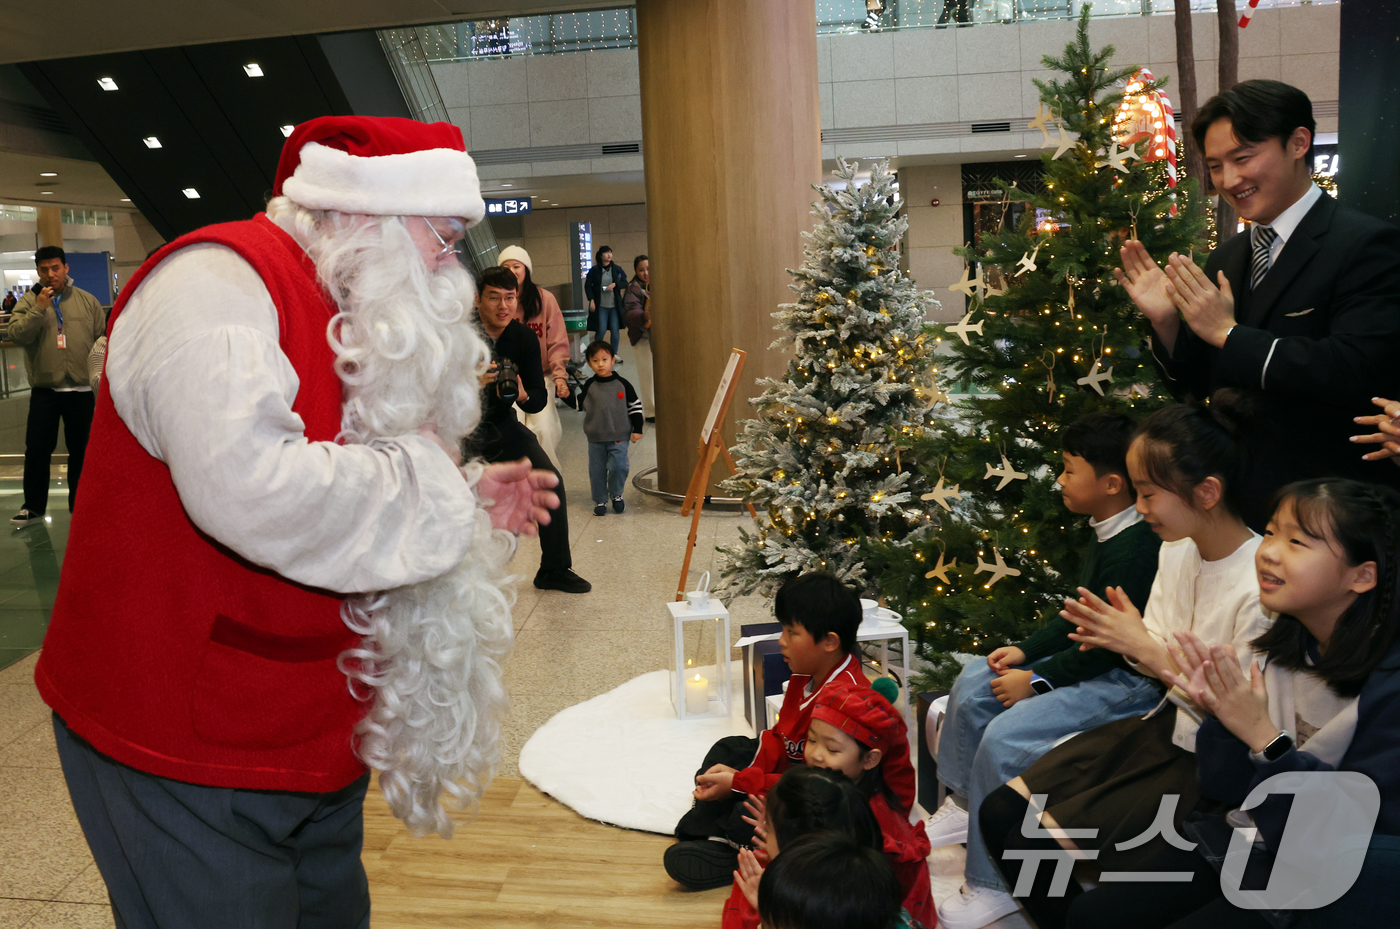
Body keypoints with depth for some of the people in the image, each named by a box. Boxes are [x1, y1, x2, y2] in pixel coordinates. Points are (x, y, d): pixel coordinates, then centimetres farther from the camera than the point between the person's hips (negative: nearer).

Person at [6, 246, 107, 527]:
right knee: (37, 449, 3)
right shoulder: (29, 301, 2)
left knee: (81, 450, 10)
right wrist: (39, 309, -20)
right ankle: (33, 507, 14)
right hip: (44, 390, 0)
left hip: (81, 390, 1)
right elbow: (16, 335, -12)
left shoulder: (87, 301, 4)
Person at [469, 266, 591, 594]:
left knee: (550, 481, -7)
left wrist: (523, 396, -27)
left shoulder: (524, 338, -5)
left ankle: (554, 571, 9)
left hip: (500, 424, 4)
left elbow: (540, 397, -3)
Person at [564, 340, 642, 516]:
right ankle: (600, 501, 22)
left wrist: (637, 430, 1)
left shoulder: (622, 384, -3)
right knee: (597, 470, 7)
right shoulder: (589, 386, 1)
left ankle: (616, 495, 16)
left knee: (618, 467, -9)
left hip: (619, 437, -2)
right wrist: (567, 394, -11)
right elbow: (578, 403, 8)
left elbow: (635, 406, 3)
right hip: (595, 438, 2)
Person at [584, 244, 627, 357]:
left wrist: (615, 284, -9)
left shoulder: (617, 269, 6)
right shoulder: (594, 270, 0)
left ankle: (614, 354, 12)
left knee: (615, 329, 0)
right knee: (601, 330, -5)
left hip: (615, 305, 2)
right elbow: (587, 285, 3)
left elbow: (625, 283, 10)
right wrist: (591, 300, -7)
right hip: (600, 305, -2)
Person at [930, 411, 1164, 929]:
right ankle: (963, 808, 26)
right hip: (1092, 660, 11)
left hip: (1128, 680, -11)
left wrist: (1038, 680, -19)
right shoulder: (1107, 533, 7)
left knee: (1004, 736, -24)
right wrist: (1026, 651, 8)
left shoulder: (1132, 550, -26)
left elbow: (1110, 644, -25)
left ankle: (993, 886, -12)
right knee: (972, 686, 10)